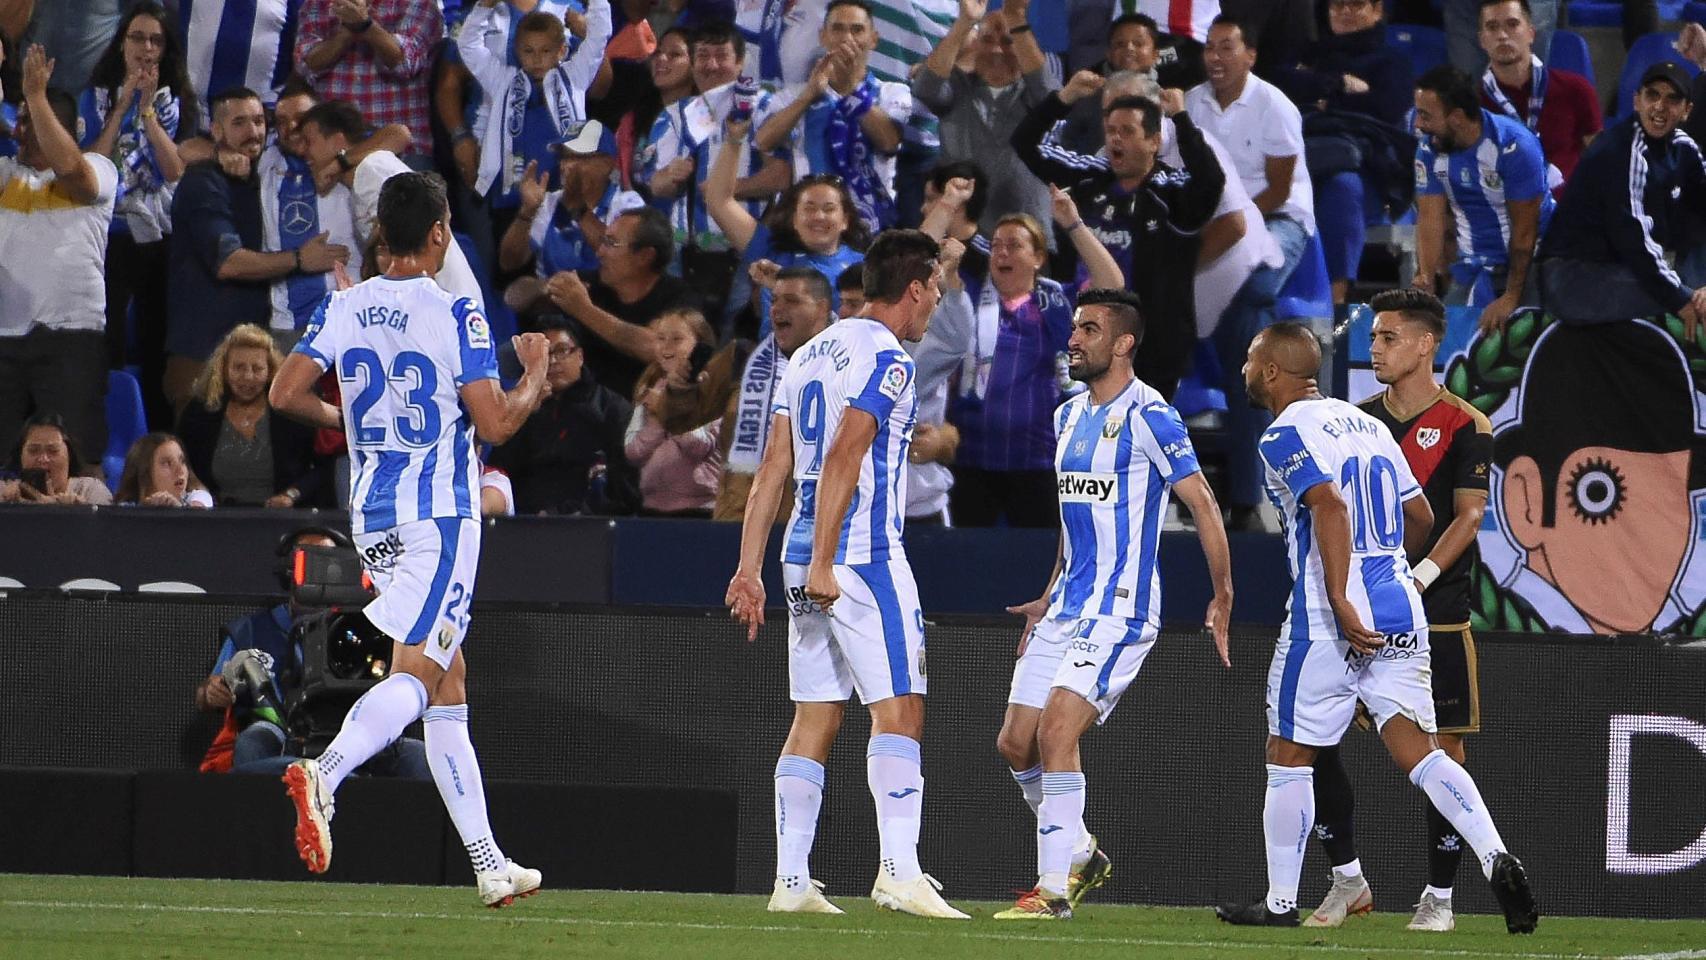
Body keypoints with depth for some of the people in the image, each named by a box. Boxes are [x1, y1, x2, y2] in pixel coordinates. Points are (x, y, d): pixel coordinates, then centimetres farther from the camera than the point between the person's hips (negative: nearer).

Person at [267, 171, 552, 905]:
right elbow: (495, 423, -13)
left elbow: (285, 393, -2)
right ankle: (324, 773, -39)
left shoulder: (345, 308, 3)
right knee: (415, 676, -12)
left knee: (448, 686, 12)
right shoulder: (454, 314, -10)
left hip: (372, 515, 6)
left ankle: (489, 864, 14)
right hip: (439, 515, -6)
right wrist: (534, 377, 7)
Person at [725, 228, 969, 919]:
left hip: (805, 557, 8)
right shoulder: (886, 359, -8)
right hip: (864, 553, -8)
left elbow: (773, 468, 15)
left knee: (814, 720, 9)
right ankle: (900, 873, -19)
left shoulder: (809, 355, 17)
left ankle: (791, 881, 6)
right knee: (898, 709, -9)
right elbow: (842, 461, -18)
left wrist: (750, 568, 14)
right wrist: (823, 563, -21)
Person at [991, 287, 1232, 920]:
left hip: (1121, 608, -9)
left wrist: (1223, 598, -14)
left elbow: (1203, 504, -12)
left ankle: (1055, 889, -16)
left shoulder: (1146, 416, -12)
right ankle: (1081, 855, 24)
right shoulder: (1068, 417, 15)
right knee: (1016, 743, 5)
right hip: (1068, 607, 9)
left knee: (1056, 730, -20)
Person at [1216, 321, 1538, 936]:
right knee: (1419, 752, 0)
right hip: (1401, 615, 7)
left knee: (1290, 757, 7)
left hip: (1330, 623, -7)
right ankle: (1496, 858, -21)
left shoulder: (1286, 435, -6)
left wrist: (1340, 599, -28)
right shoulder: (1367, 424, 18)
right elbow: (1420, 517, 23)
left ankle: (1280, 902, 14)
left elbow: (1330, 504, -22)